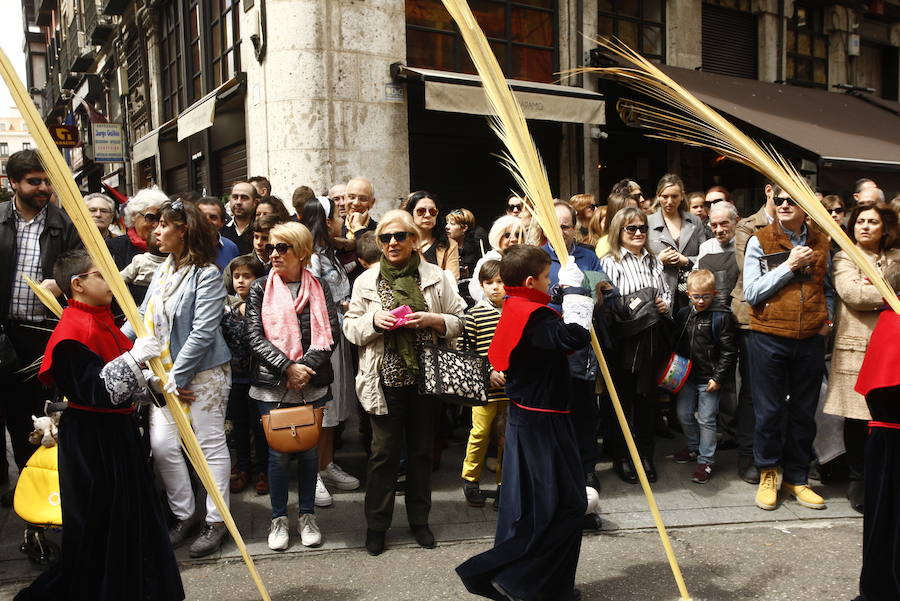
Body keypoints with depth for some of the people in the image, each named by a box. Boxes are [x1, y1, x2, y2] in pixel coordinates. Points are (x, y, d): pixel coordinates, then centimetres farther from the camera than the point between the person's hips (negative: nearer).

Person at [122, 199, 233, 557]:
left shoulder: (207, 275, -14)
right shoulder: (164, 269, 9)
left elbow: (203, 332, -18)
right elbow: (144, 316, 14)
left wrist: (177, 377, -17)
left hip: (202, 372, -7)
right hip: (165, 372, 7)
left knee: (210, 444, 3)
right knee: (162, 444, 4)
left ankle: (216, 522, 16)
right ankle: (184, 514, 21)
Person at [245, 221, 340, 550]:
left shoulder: (318, 288, 5)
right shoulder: (261, 288, 3)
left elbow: (330, 334, -2)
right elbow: (255, 337, -5)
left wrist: (305, 367, -15)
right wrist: (288, 367, -15)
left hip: (312, 383, 1)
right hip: (272, 384, -1)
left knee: (309, 450, 8)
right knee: (278, 452, 3)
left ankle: (307, 516, 24)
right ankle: (279, 519, 19)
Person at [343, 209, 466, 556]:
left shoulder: (436, 277, 3)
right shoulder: (366, 281, 5)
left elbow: (460, 320, 4)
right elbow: (350, 327, 5)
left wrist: (432, 320, -14)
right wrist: (374, 321, -14)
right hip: (385, 379, -1)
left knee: (422, 450, 12)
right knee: (384, 452, 3)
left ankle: (419, 520, 28)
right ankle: (376, 525, 19)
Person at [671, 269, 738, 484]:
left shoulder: (721, 317, -13)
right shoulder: (684, 314, 4)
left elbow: (729, 351, -12)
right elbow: (678, 344, 15)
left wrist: (719, 377, -14)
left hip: (709, 378, -6)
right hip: (687, 375, 6)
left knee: (706, 419, 1)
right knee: (683, 414, 15)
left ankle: (705, 461, 13)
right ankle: (694, 448, 37)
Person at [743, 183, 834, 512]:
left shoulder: (820, 242, 8)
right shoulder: (760, 242, -4)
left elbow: (828, 289, 21)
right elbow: (751, 293, -11)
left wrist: (827, 319, 6)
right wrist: (789, 265, -14)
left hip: (810, 339, 4)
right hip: (770, 338, -3)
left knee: (804, 412, 11)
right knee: (769, 411, 5)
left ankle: (796, 477, 26)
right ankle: (768, 473, 24)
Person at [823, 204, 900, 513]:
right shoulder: (844, 259, 7)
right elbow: (852, 294, -10)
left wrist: (871, 288, -10)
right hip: (855, 347, -2)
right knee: (857, 418, 1)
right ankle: (857, 480, 15)